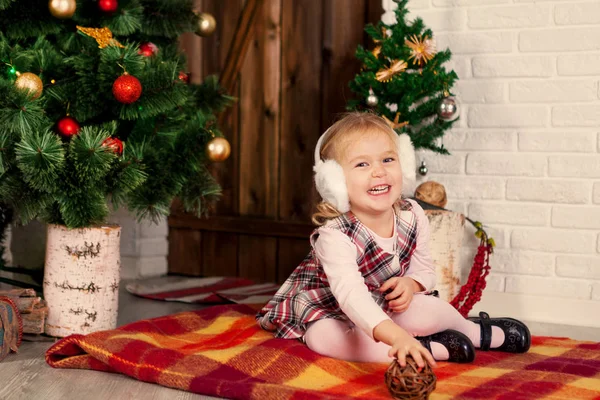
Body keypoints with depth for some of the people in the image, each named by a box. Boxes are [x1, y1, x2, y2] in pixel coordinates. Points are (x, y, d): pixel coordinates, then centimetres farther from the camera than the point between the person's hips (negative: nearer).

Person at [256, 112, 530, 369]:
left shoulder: (413, 216, -15)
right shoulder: (334, 236, -35)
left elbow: (424, 269, 1)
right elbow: (351, 295, -49)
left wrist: (410, 284, -24)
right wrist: (395, 335, -64)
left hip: (386, 303, 4)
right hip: (330, 311, -4)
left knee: (422, 311, -27)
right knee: (322, 338, -37)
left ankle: (475, 331, 6)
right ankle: (431, 348, -30)